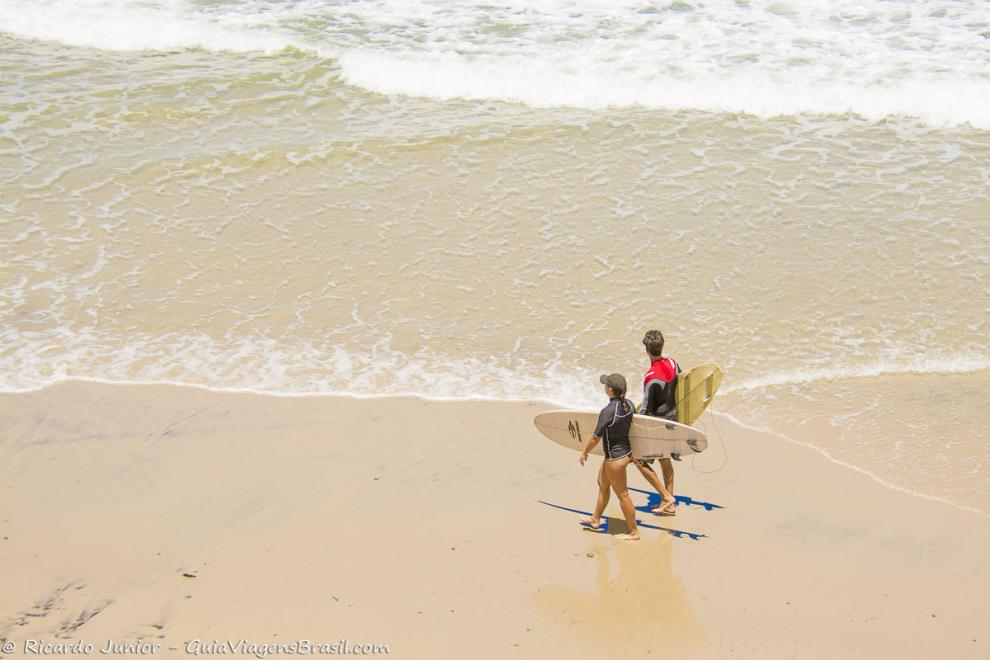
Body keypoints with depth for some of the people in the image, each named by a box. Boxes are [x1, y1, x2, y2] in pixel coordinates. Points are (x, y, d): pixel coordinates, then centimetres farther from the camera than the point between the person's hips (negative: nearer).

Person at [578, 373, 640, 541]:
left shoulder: (607, 412, -28)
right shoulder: (629, 404, -6)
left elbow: (596, 438, -19)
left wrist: (585, 453, -1)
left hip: (614, 458, -9)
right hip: (626, 451, 9)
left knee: (622, 495, 7)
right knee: (602, 484, 26)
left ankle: (633, 532, 20)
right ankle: (595, 519, 43)